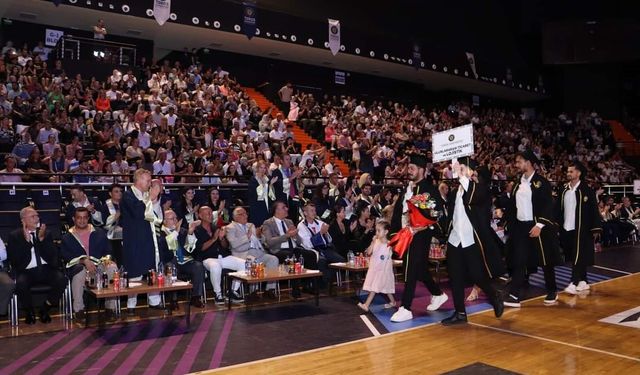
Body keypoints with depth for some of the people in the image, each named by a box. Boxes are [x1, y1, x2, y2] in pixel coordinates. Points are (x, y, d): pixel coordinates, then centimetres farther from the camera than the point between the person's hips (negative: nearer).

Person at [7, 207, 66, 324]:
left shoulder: (46, 233, 14)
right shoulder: (14, 236, 8)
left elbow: (52, 256, 1)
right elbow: (13, 259, -5)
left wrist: (42, 238, -10)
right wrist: (26, 241, -13)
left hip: (46, 269, 2)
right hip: (27, 271, -1)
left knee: (62, 280, -27)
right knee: (20, 284, -34)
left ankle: (44, 309, -3)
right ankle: (30, 312, -3)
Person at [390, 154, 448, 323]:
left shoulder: (429, 189, -10)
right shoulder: (407, 188, 12)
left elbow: (437, 213, -17)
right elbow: (398, 209, 15)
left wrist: (421, 227, -24)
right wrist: (397, 230, 8)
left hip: (420, 235, -8)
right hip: (406, 235, 8)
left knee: (412, 271, -7)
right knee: (419, 269, 18)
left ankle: (406, 309, -2)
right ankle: (438, 294, 37)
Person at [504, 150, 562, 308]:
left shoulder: (542, 182, -8)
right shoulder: (518, 184, 11)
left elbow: (548, 206, -14)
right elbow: (512, 207, 15)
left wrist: (539, 225, -21)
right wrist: (509, 225, 11)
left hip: (538, 228, -5)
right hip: (520, 227, 5)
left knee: (546, 261, 8)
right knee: (518, 262, 0)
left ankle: (552, 292, 27)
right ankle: (514, 296, -2)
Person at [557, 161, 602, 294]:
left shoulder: (587, 190, -6)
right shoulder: (564, 190, 9)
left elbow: (594, 211, -7)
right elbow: (559, 209, 11)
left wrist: (596, 228, -9)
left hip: (581, 230, -6)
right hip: (566, 229, 6)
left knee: (579, 257, -6)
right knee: (573, 257, 11)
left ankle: (574, 283, -8)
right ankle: (583, 282, 23)